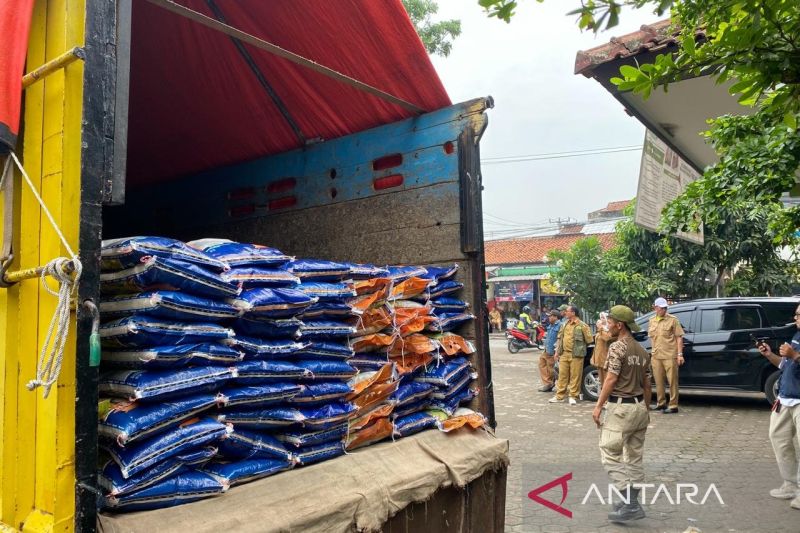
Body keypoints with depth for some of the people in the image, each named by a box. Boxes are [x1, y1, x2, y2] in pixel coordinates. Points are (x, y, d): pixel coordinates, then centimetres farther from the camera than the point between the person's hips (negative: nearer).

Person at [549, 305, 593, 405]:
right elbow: (559, 338, 17)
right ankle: (559, 396, 17)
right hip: (564, 354, 6)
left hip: (576, 355, -6)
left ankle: (573, 397, 11)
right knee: (562, 375, 10)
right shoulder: (564, 324, 13)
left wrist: (580, 347, 5)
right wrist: (557, 351, 12)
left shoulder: (582, 326, -8)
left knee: (575, 376, 0)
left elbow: (589, 340, -5)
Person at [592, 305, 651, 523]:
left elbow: (611, 379, -17)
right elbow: (646, 384, 15)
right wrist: (646, 408, 23)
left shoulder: (617, 347, -13)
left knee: (610, 455, -4)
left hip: (620, 407, -9)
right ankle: (631, 502, 21)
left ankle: (631, 504, -8)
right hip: (639, 406, 9)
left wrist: (598, 406, -13)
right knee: (634, 457, 14)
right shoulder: (642, 350, 11)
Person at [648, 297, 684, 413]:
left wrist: (680, 354, -9)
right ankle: (661, 403, 24)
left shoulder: (672, 320, -3)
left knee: (672, 381, 0)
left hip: (670, 356, -5)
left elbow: (679, 337, -4)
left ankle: (673, 406, 6)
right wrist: (653, 351, 14)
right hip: (656, 356, 5)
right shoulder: (652, 321, 11)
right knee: (658, 381, 12)